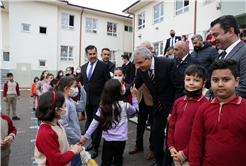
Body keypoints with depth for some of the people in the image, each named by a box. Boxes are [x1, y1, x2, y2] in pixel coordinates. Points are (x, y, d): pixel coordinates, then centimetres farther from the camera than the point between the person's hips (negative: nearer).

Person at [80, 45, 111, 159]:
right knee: (89, 123, 18)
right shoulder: (83, 67, 10)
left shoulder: (103, 66, -8)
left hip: (98, 100, -6)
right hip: (87, 100, 6)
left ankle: (95, 148, 19)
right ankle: (93, 142, 39)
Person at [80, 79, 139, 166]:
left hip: (107, 140, 1)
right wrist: (134, 96, 8)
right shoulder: (125, 105, -16)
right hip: (120, 139, -1)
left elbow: (95, 121, -9)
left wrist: (86, 136, 0)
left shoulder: (103, 106, -10)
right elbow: (134, 109, 5)